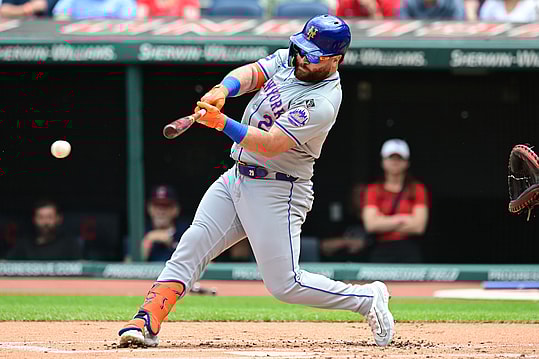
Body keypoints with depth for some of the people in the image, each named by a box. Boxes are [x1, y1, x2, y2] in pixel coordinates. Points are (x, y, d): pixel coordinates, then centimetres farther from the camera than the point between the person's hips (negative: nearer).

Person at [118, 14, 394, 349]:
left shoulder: (323, 103, -22)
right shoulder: (288, 59, 3)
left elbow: (270, 145, -29)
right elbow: (251, 73, -7)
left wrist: (222, 122, -39)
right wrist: (222, 91, -28)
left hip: (277, 192, -7)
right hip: (236, 179, 8)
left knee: (285, 284, -7)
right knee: (190, 247, -5)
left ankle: (368, 298, 11)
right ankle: (146, 324, -9)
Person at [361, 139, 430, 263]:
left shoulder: (418, 189, 7)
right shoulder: (373, 190, 10)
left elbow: (418, 226, -5)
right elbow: (370, 224, -4)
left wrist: (384, 223, -1)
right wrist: (401, 219, -5)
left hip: (409, 253, -1)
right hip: (381, 252, 1)